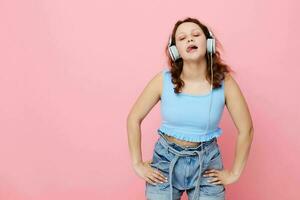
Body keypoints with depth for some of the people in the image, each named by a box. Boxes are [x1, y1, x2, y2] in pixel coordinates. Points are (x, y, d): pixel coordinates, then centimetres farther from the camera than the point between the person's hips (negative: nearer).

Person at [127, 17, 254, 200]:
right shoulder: (164, 80, -13)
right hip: (166, 159, 0)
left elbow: (246, 130, -5)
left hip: (207, 163, 0)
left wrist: (234, 173, -1)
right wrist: (137, 164, -2)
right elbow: (134, 118, -3)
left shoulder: (225, 82, -13)